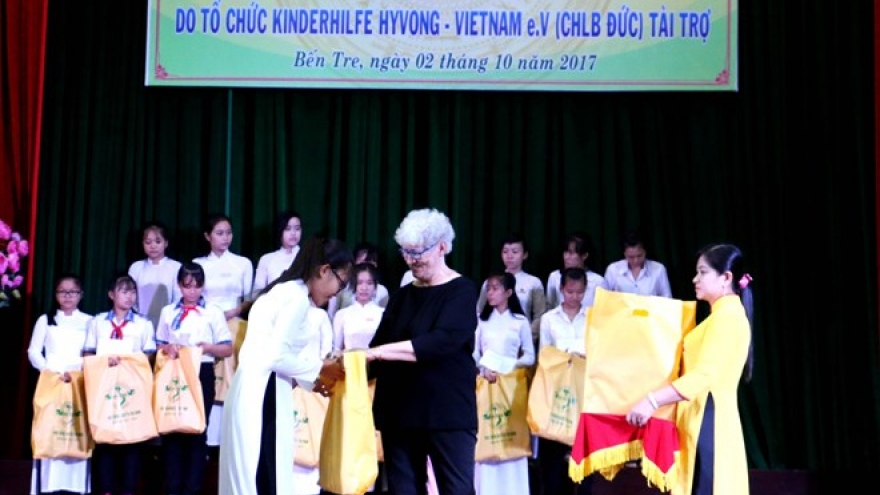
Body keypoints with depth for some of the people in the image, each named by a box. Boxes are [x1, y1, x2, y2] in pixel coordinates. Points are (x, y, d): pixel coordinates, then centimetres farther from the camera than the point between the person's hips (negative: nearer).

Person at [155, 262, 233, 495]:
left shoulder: (214, 313, 3)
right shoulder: (168, 312, 10)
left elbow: (228, 349, 2)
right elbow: (159, 345, 13)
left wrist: (206, 347, -16)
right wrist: (168, 348, -9)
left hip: (202, 374, -2)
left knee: (197, 430, 2)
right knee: (171, 430, 2)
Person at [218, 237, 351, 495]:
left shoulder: (284, 290, 18)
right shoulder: (297, 296, -13)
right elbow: (277, 355, -17)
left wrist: (318, 368, 11)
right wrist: (317, 373, -5)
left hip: (257, 387, 10)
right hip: (263, 390, -10)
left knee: (249, 472, 13)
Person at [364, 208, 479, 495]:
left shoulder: (461, 291, -4)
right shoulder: (401, 297, 14)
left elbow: (441, 342, -19)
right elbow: (378, 346, 9)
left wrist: (378, 352, -22)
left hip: (448, 412, -6)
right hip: (398, 412, 6)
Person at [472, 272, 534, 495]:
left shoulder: (520, 321, 4)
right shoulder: (481, 320, 10)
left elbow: (530, 357, 4)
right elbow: (473, 352, 7)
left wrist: (508, 367, -11)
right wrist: (484, 370, -12)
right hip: (485, 381, 2)